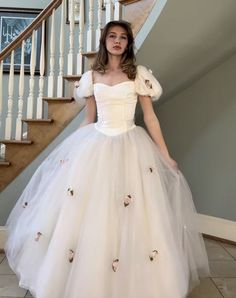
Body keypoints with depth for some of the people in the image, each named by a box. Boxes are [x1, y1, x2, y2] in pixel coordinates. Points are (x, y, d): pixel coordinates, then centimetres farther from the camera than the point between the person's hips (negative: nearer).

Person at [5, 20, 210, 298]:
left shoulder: (139, 74, 2)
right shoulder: (92, 76, 9)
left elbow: (150, 117, 1)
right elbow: (88, 120, 13)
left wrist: (166, 156, -2)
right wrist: (70, 149, 15)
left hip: (130, 146, -2)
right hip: (94, 144, 3)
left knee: (129, 218, -1)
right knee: (80, 217, 5)